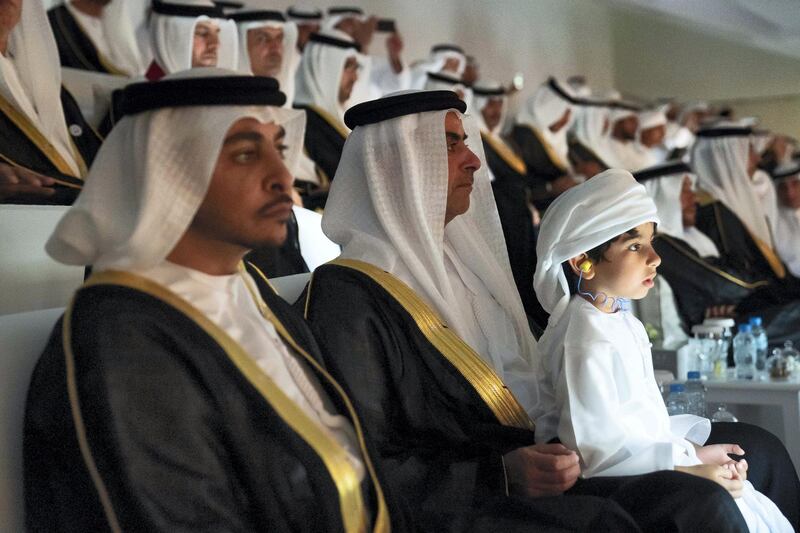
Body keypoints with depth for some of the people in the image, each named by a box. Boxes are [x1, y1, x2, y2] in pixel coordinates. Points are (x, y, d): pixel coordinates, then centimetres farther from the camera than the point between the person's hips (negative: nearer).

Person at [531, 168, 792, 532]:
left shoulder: (625, 324, 11)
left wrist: (690, 450, 4)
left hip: (646, 458, 10)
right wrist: (688, 468, -23)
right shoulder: (586, 344, -22)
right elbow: (598, 447, -26)